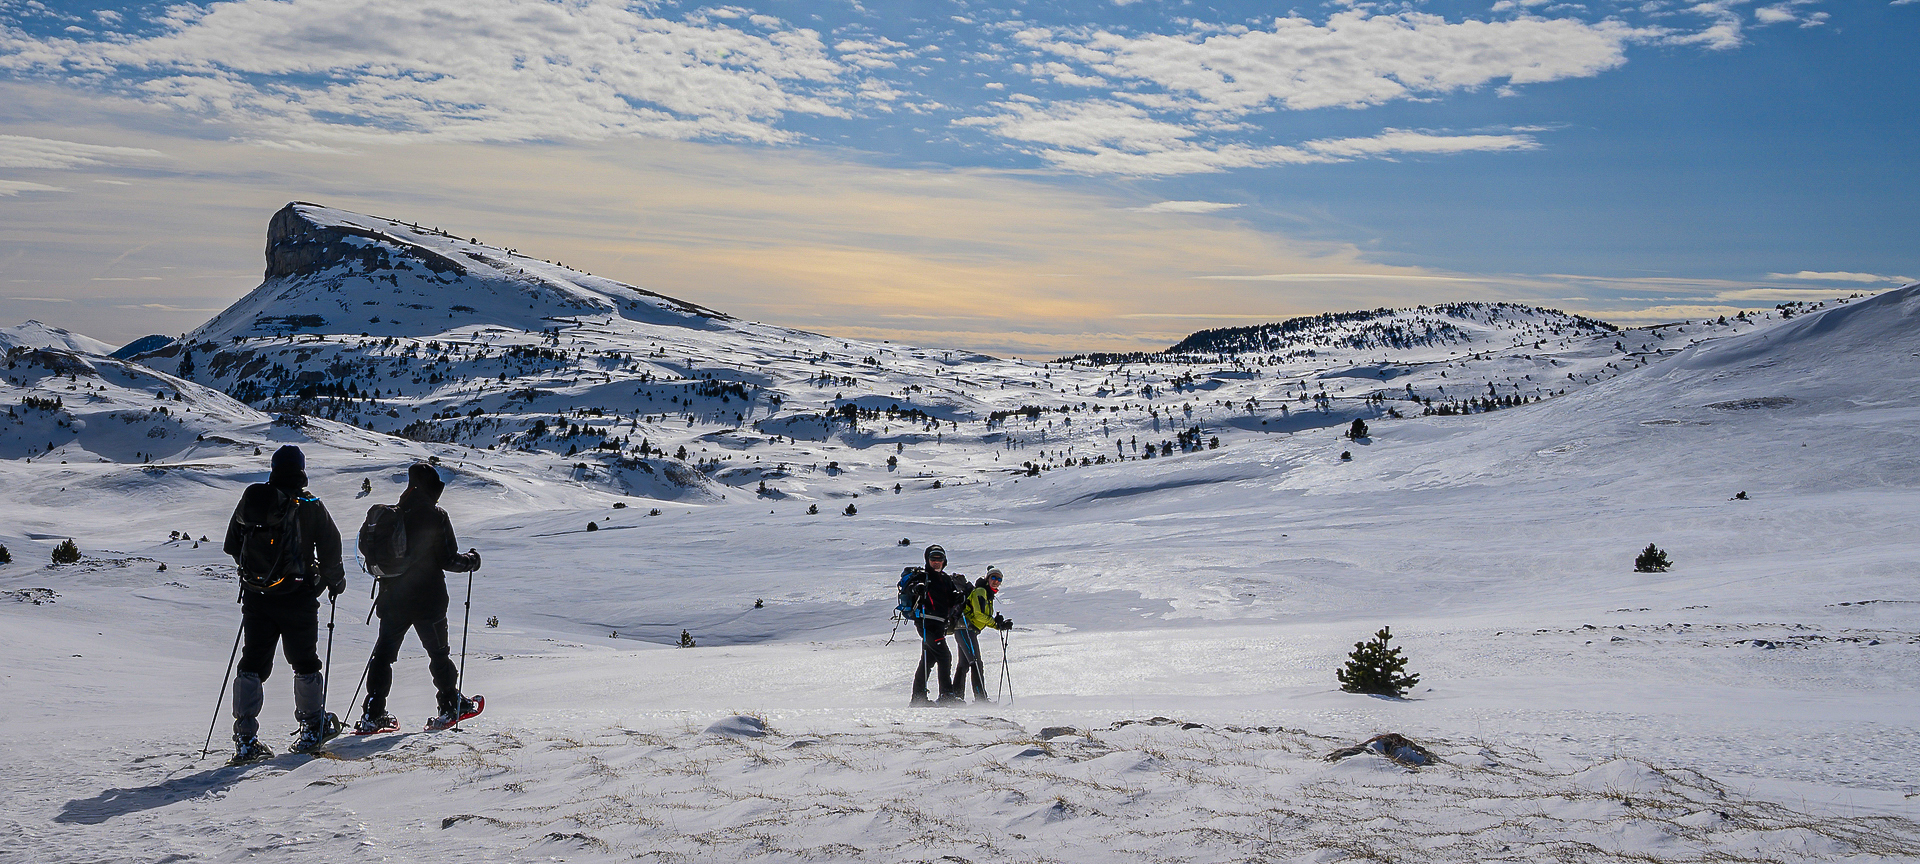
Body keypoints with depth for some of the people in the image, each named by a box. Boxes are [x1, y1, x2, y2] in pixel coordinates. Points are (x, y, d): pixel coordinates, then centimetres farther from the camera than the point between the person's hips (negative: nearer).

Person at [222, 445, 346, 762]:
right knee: (305, 663, 8)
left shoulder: (250, 500, 4)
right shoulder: (310, 506, -9)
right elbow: (330, 549, -5)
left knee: (252, 665, 8)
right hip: (297, 599, -4)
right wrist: (335, 581, 13)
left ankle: (245, 739, 4)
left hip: (255, 596, 4)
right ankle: (312, 729, 16)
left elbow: (232, 546, 15)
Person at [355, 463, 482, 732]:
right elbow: (448, 559, -13)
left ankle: (373, 713, 4)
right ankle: (450, 705, 20)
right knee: (438, 652, 11)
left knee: (384, 653, 9)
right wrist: (471, 560, 6)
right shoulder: (436, 517, -10)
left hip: (393, 599, 4)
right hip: (428, 599, -4)